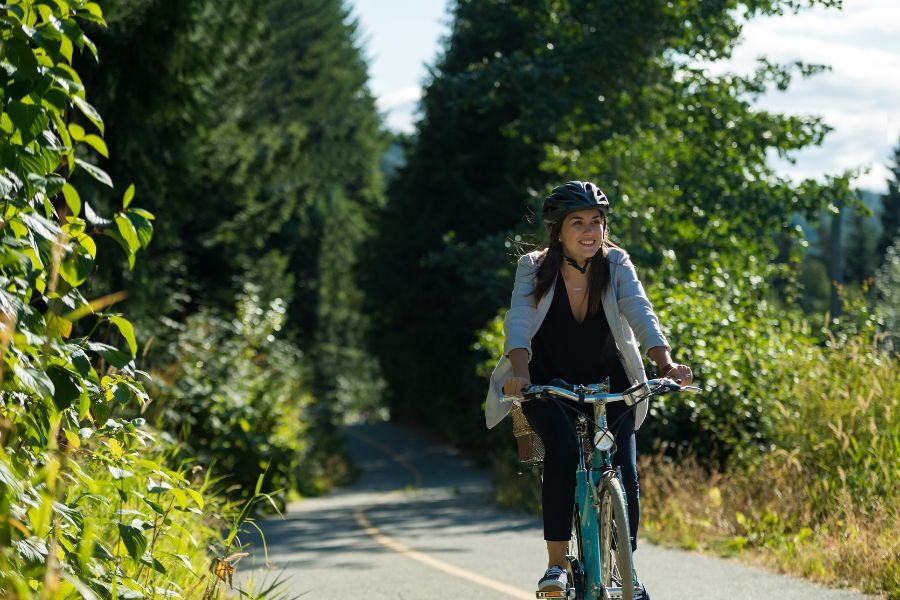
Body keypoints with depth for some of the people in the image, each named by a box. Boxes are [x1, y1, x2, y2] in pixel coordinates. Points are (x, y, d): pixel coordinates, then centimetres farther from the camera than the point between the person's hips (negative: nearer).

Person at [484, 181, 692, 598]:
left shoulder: (615, 264, -11)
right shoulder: (535, 267, -13)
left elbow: (640, 313, -24)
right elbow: (518, 321, -26)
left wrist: (665, 363, -42)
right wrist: (519, 372, -45)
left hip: (607, 384, 2)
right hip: (547, 384, -1)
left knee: (624, 473, -14)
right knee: (563, 450, -29)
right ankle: (556, 564, -23)